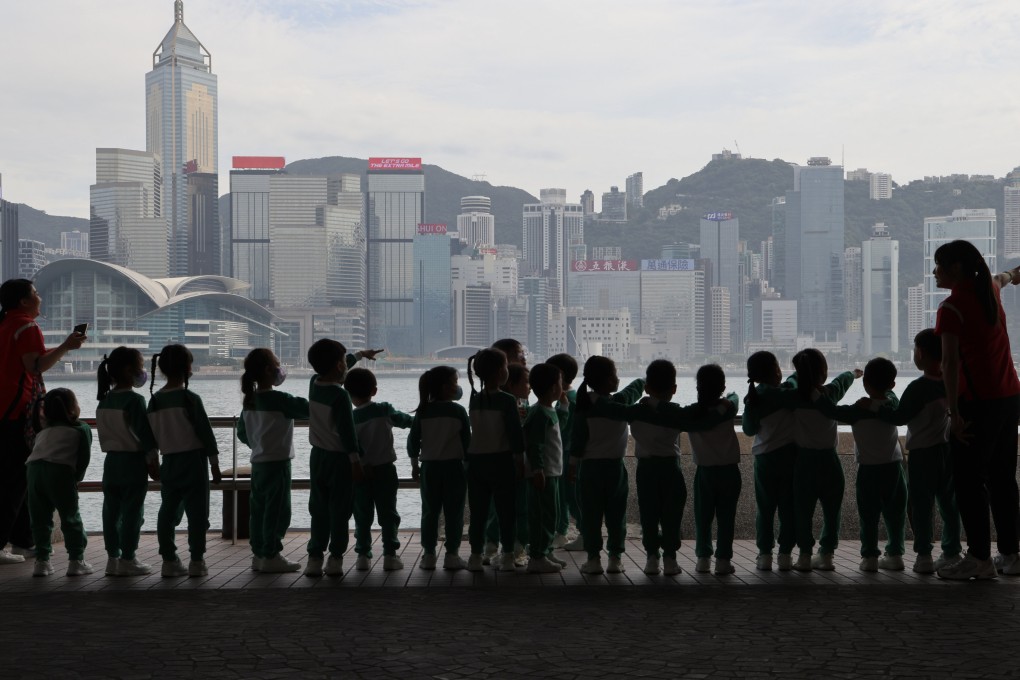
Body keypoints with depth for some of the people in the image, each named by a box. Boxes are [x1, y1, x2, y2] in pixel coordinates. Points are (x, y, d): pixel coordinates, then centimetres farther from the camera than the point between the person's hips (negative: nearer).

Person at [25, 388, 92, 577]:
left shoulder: (44, 431, 30)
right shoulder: (82, 429, 14)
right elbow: (84, 457, 5)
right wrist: (77, 477, 13)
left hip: (34, 468, 4)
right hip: (60, 471, -4)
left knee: (40, 519, 13)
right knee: (70, 517, 5)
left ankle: (41, 561, 12)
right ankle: (76, 561, 5)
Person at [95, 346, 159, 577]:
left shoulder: (104, 400, 8)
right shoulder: (134, 400, -14)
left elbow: (104, 433, 13)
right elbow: (146, 435, -15)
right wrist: (154, 464, -8)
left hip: (111, 461, 7)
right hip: (133, 462, -7)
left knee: (112, 511, 9)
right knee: (132, 513, -1)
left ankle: (113, 558, 13)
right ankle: (127, 560, 1)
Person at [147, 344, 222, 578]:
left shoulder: (154, 400, 2)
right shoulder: (190, 398, -12)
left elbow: (151, 435, 7)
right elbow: (205, 432, -10)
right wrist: (214, 464, -2)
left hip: (169, 462, 5)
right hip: (193, 460, -5)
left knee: (168, 511, 9)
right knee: (197, 512, 0)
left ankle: (169, 560, 11)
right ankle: (196, 562, 1)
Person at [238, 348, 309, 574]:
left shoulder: (249, 401, 7)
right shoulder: (279, 399, -17)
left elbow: (242, 433, 15)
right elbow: (307, 409, -18)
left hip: (258, 462, 8)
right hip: (277, 462, -8)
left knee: (259, 509, 11)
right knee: (277, 510, -3)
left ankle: (259, 553, 16)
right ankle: (271, 556, -2)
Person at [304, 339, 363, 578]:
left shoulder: (314, 383, 1)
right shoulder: (340, 395, -19)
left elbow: (332, 372, 22)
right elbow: (347, 431, -20)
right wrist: (356, 461, -15)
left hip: (318, 456, 6)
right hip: (339, 458, -6)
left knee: (319, 510, 11)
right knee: (339, 511, 1)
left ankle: (315, 558, 8)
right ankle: (335, 559, 1)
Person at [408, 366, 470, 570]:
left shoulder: (423, 411, -1)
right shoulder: (458, 411, -8)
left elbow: (413, 440, 1)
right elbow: (467, 441, -5)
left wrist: (415, 464, 12)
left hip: (430, 467, 3)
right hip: (453, 466, -3)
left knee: (430, 512, 8)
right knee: (453, 513, 3)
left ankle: (428, 555, 8)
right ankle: (451, 555, 3)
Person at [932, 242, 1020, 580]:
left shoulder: (952, 307, -13)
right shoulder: (988, 289, 10)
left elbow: (950, 362, -22)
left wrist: (954, 412, -24)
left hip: (978, 402, -8)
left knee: (969, 481, -4)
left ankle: (980, 558, -4)